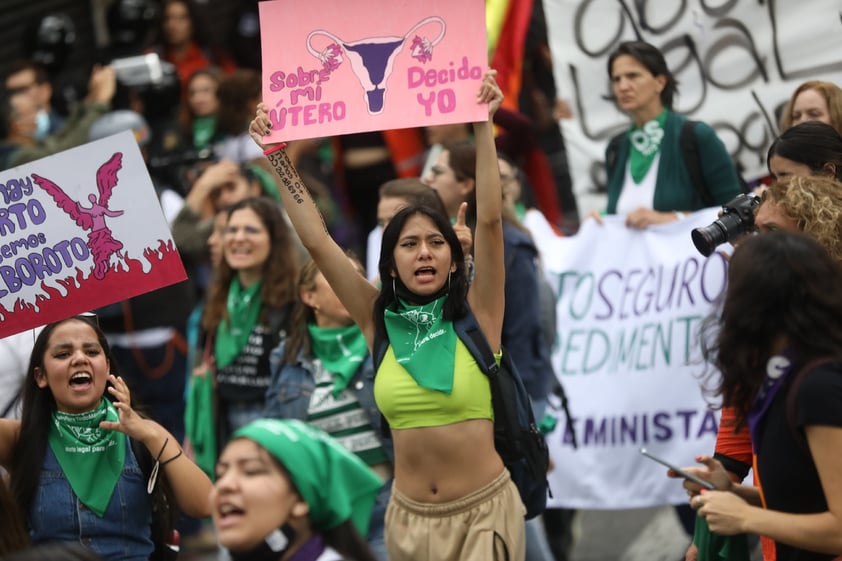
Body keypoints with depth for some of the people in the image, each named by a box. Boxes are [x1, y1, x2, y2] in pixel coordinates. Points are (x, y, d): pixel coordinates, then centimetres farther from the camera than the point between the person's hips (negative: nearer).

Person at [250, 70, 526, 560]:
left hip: (483, 511, -3)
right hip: (409, 516, 3)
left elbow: (489, 222, -14)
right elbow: (317, 242, 0)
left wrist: (483, 128, -19)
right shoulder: (380, 321, 2)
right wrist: (278, 156, -2)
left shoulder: (476, 314, -5)